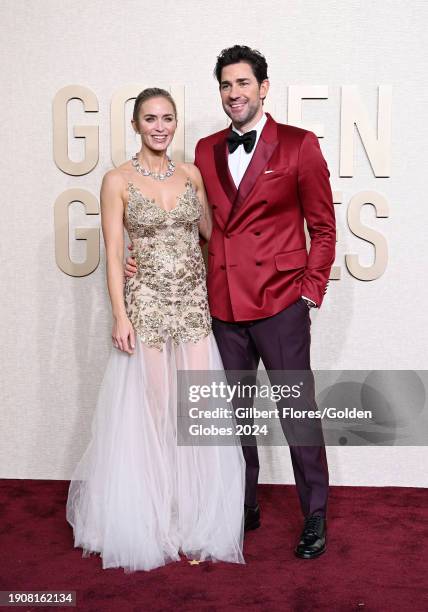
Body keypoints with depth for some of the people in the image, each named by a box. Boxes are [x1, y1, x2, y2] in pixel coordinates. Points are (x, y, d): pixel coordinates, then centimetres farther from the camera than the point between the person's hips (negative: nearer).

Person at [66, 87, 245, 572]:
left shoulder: (191, 174, 9)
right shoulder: (118, 181, -1)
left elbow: (209, 231, 16)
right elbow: (113, 254, -5)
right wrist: (120, 315, -11)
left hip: (194, 302, 3)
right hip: (146, 303, -3)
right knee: (153, 408, 4)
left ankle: (198, 516, 21)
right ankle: (155, 519, 22)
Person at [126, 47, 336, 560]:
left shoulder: (299, 145, -1)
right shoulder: (206, 151, 11)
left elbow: (322, 227, 1)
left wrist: (311, 291, -5)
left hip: (281, 305, -4)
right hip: (224, 306, 4)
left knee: (297, 411, 5)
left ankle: (314, 517, 23)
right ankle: (244, 508, 33)